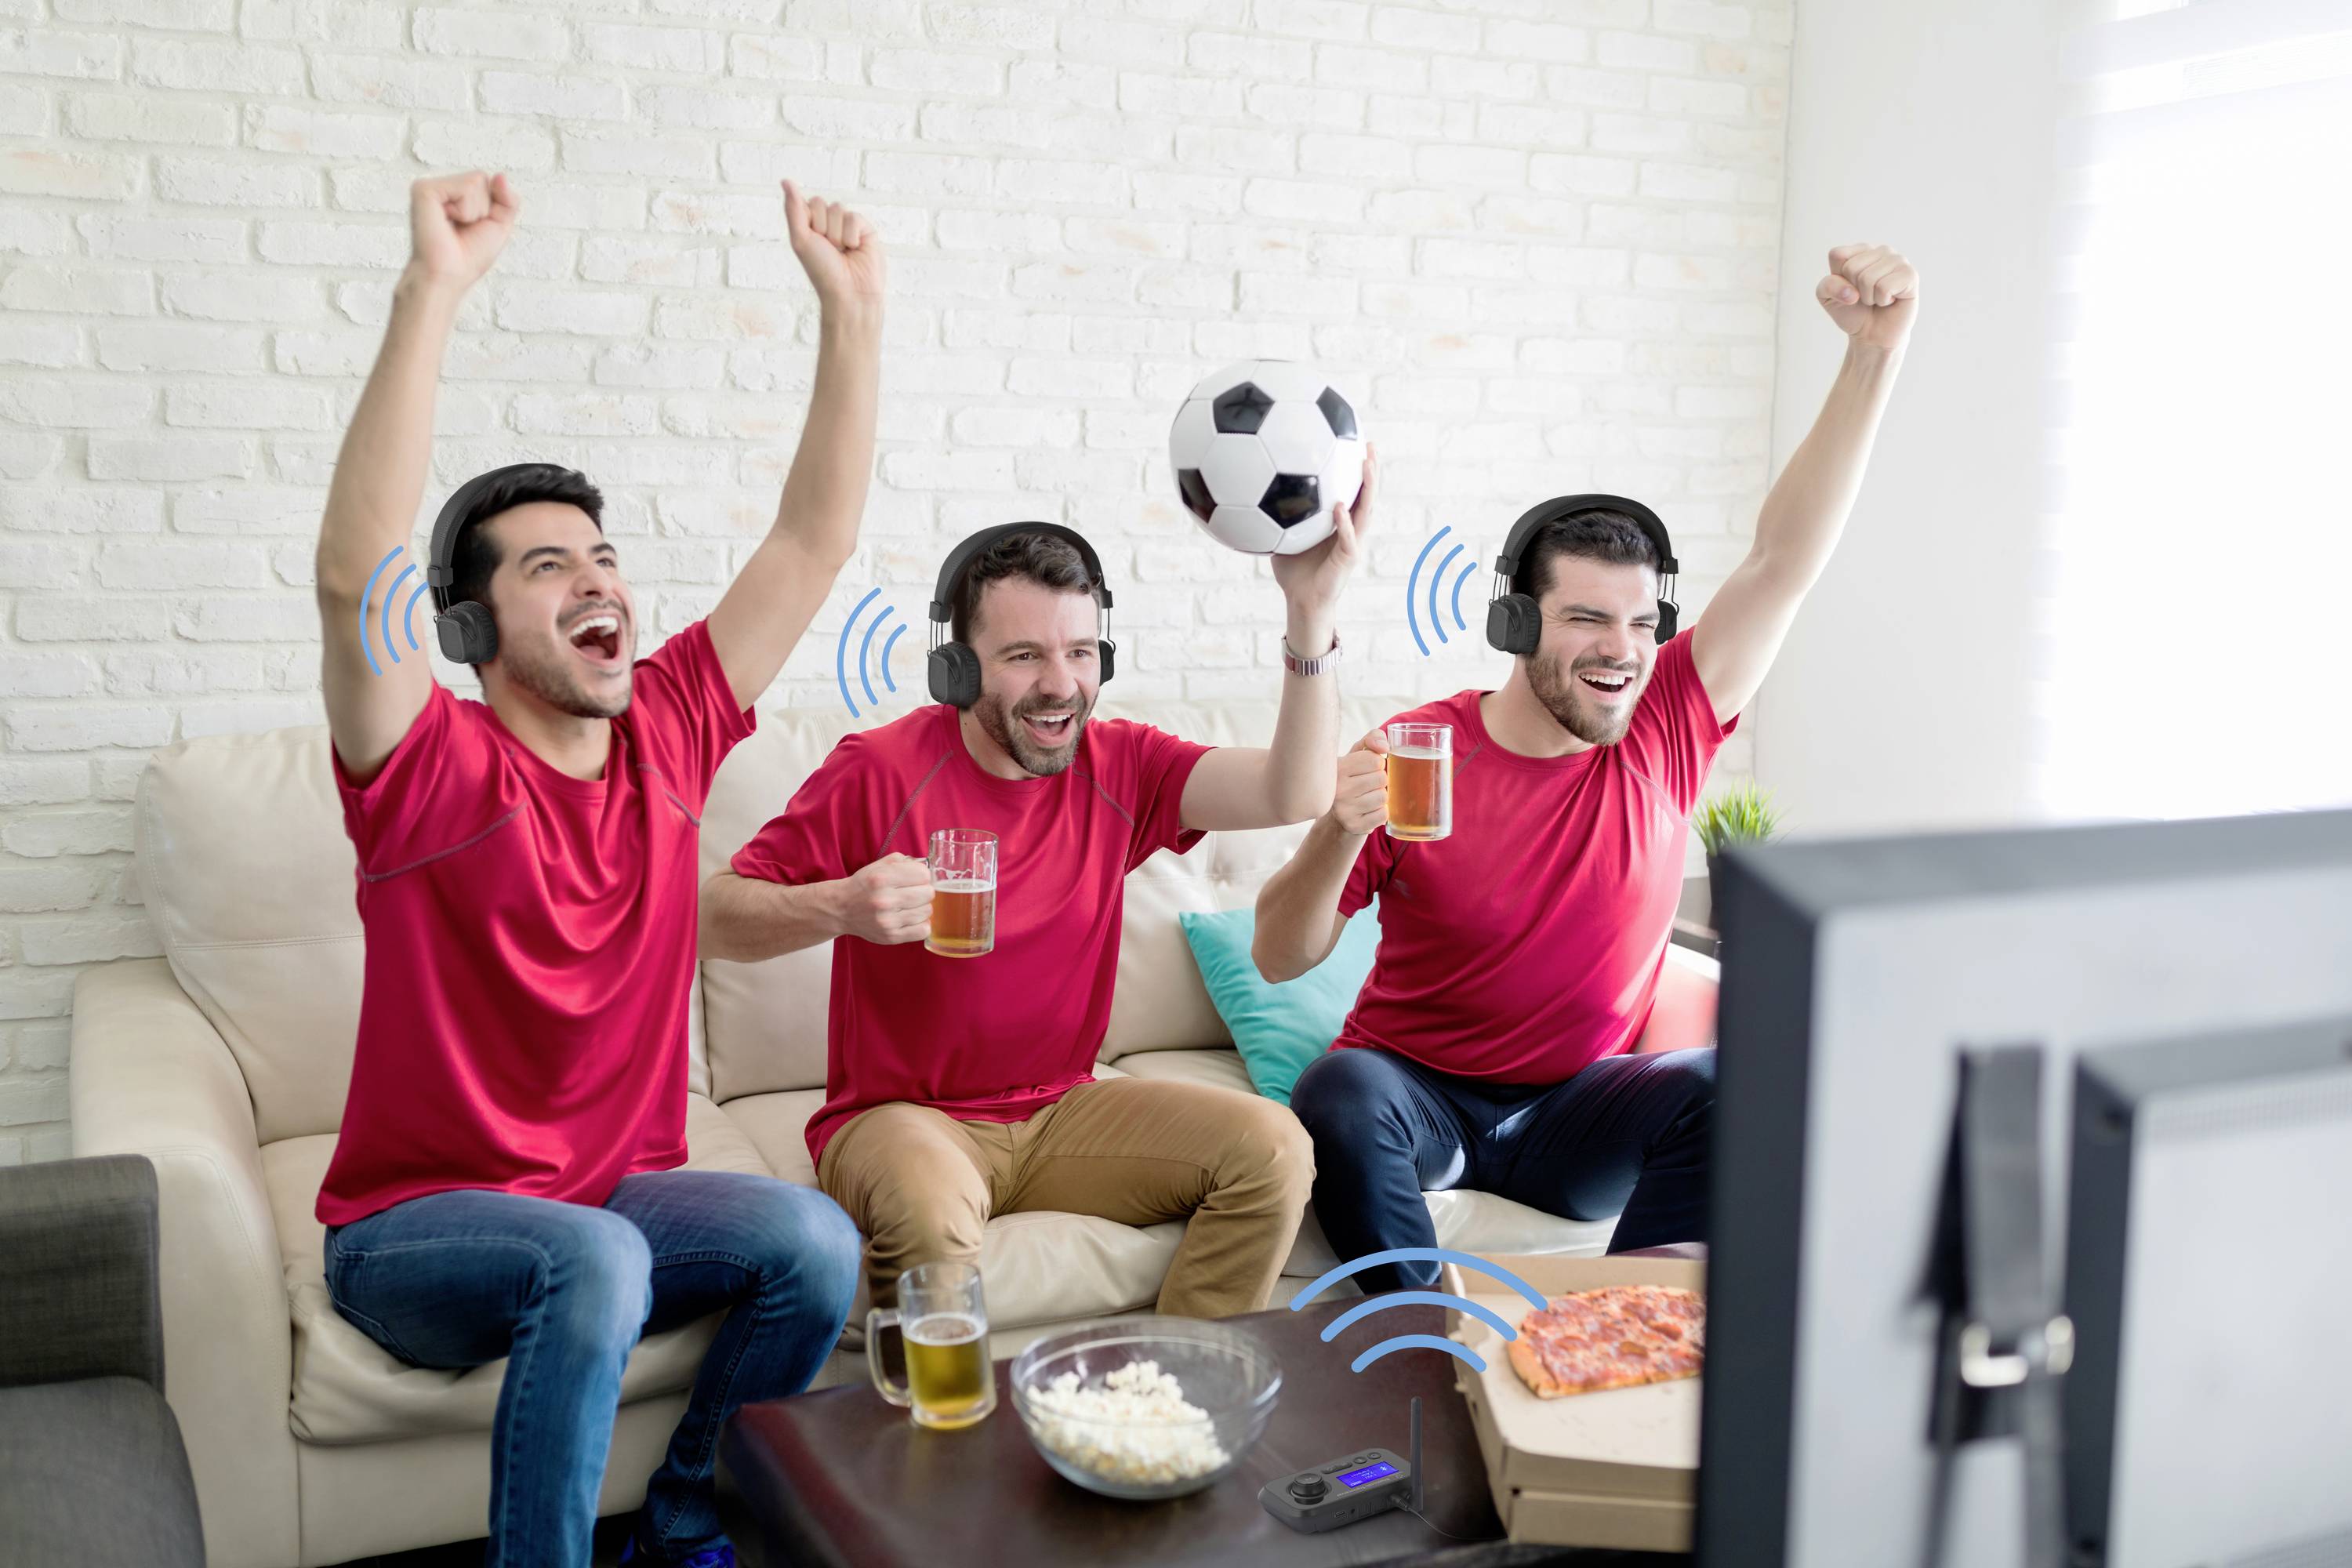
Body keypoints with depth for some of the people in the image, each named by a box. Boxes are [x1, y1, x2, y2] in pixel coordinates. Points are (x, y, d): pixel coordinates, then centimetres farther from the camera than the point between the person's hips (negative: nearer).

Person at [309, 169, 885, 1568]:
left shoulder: (668, 735, 0)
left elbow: (814, 543, -1)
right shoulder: (435, 772, -14)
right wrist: (436, 290, -39)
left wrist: (854, 311, -7)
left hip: (617, 1191, 5)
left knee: (814, 1240, -20)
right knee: (594, 1261, -34)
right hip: (416, 1228, -5)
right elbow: (355, 581, -33)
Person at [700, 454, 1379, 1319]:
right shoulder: (881, 770, -13)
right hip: (899, 1118, -4)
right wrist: (840, 907, -30)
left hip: (1059, 1113, 4)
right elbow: (714, 916, -9)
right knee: (929, 1210, -37)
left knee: (1271, 1148, -13)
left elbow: (1294, 792, -15)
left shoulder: (1118, 767, -1)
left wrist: (1311, 612, -26)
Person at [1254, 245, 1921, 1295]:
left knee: (1727, 1084, -27)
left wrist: (1874, 351, -23)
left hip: (1574, 1111, 2)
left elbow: (1785, 558, -13)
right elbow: (1279, 960, -12)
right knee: (1339, 1098, -34)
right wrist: (1341, 836, -32)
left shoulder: (1666, 728, -4)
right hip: (1416, 1092, -2)